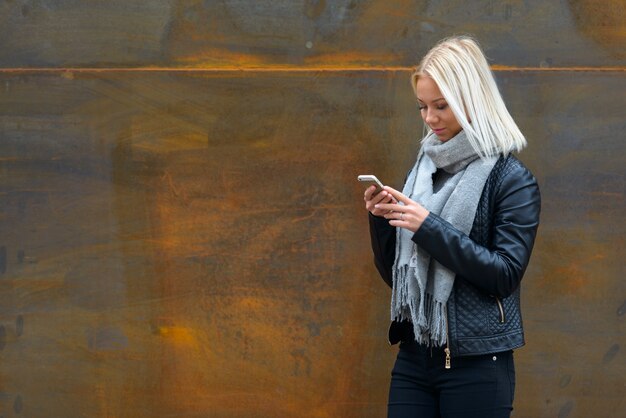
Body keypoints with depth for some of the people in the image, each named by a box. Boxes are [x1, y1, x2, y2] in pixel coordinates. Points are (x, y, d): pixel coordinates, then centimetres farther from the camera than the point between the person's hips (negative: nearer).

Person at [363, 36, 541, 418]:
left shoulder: (511, 179, -5)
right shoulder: (424, 170, 12)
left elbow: (506, 274, -14)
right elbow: (395, 275, 14)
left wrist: (429, 227, -18)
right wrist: (382, 221, -4)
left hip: (477, 366, -5)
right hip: (414, 357, 5)